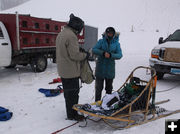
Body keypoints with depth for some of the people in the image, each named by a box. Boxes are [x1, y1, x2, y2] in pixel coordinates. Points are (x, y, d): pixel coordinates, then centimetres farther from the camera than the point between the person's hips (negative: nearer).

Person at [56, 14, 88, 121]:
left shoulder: (61, 34, 13)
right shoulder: (71, 36, -20)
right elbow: (74, 55, -22)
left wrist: (79, 50, 11)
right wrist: (85, 55, -5)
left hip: (63, 70, 10)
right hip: (71, 71, -10)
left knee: (68, 92, 19)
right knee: (73, 93, 2)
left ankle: (70, 111, 33)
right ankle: (72, 115, 15)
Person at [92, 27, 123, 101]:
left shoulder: (116, 43, 3)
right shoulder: (101, 41, 2)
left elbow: (119, 55, -7)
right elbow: (94, 50, -9)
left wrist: (110, 55, -24)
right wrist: (103, 53, -23)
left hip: (110, 69, 1)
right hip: (100, 69, -1)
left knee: (109, 88, 14)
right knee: (99, 87, 6)